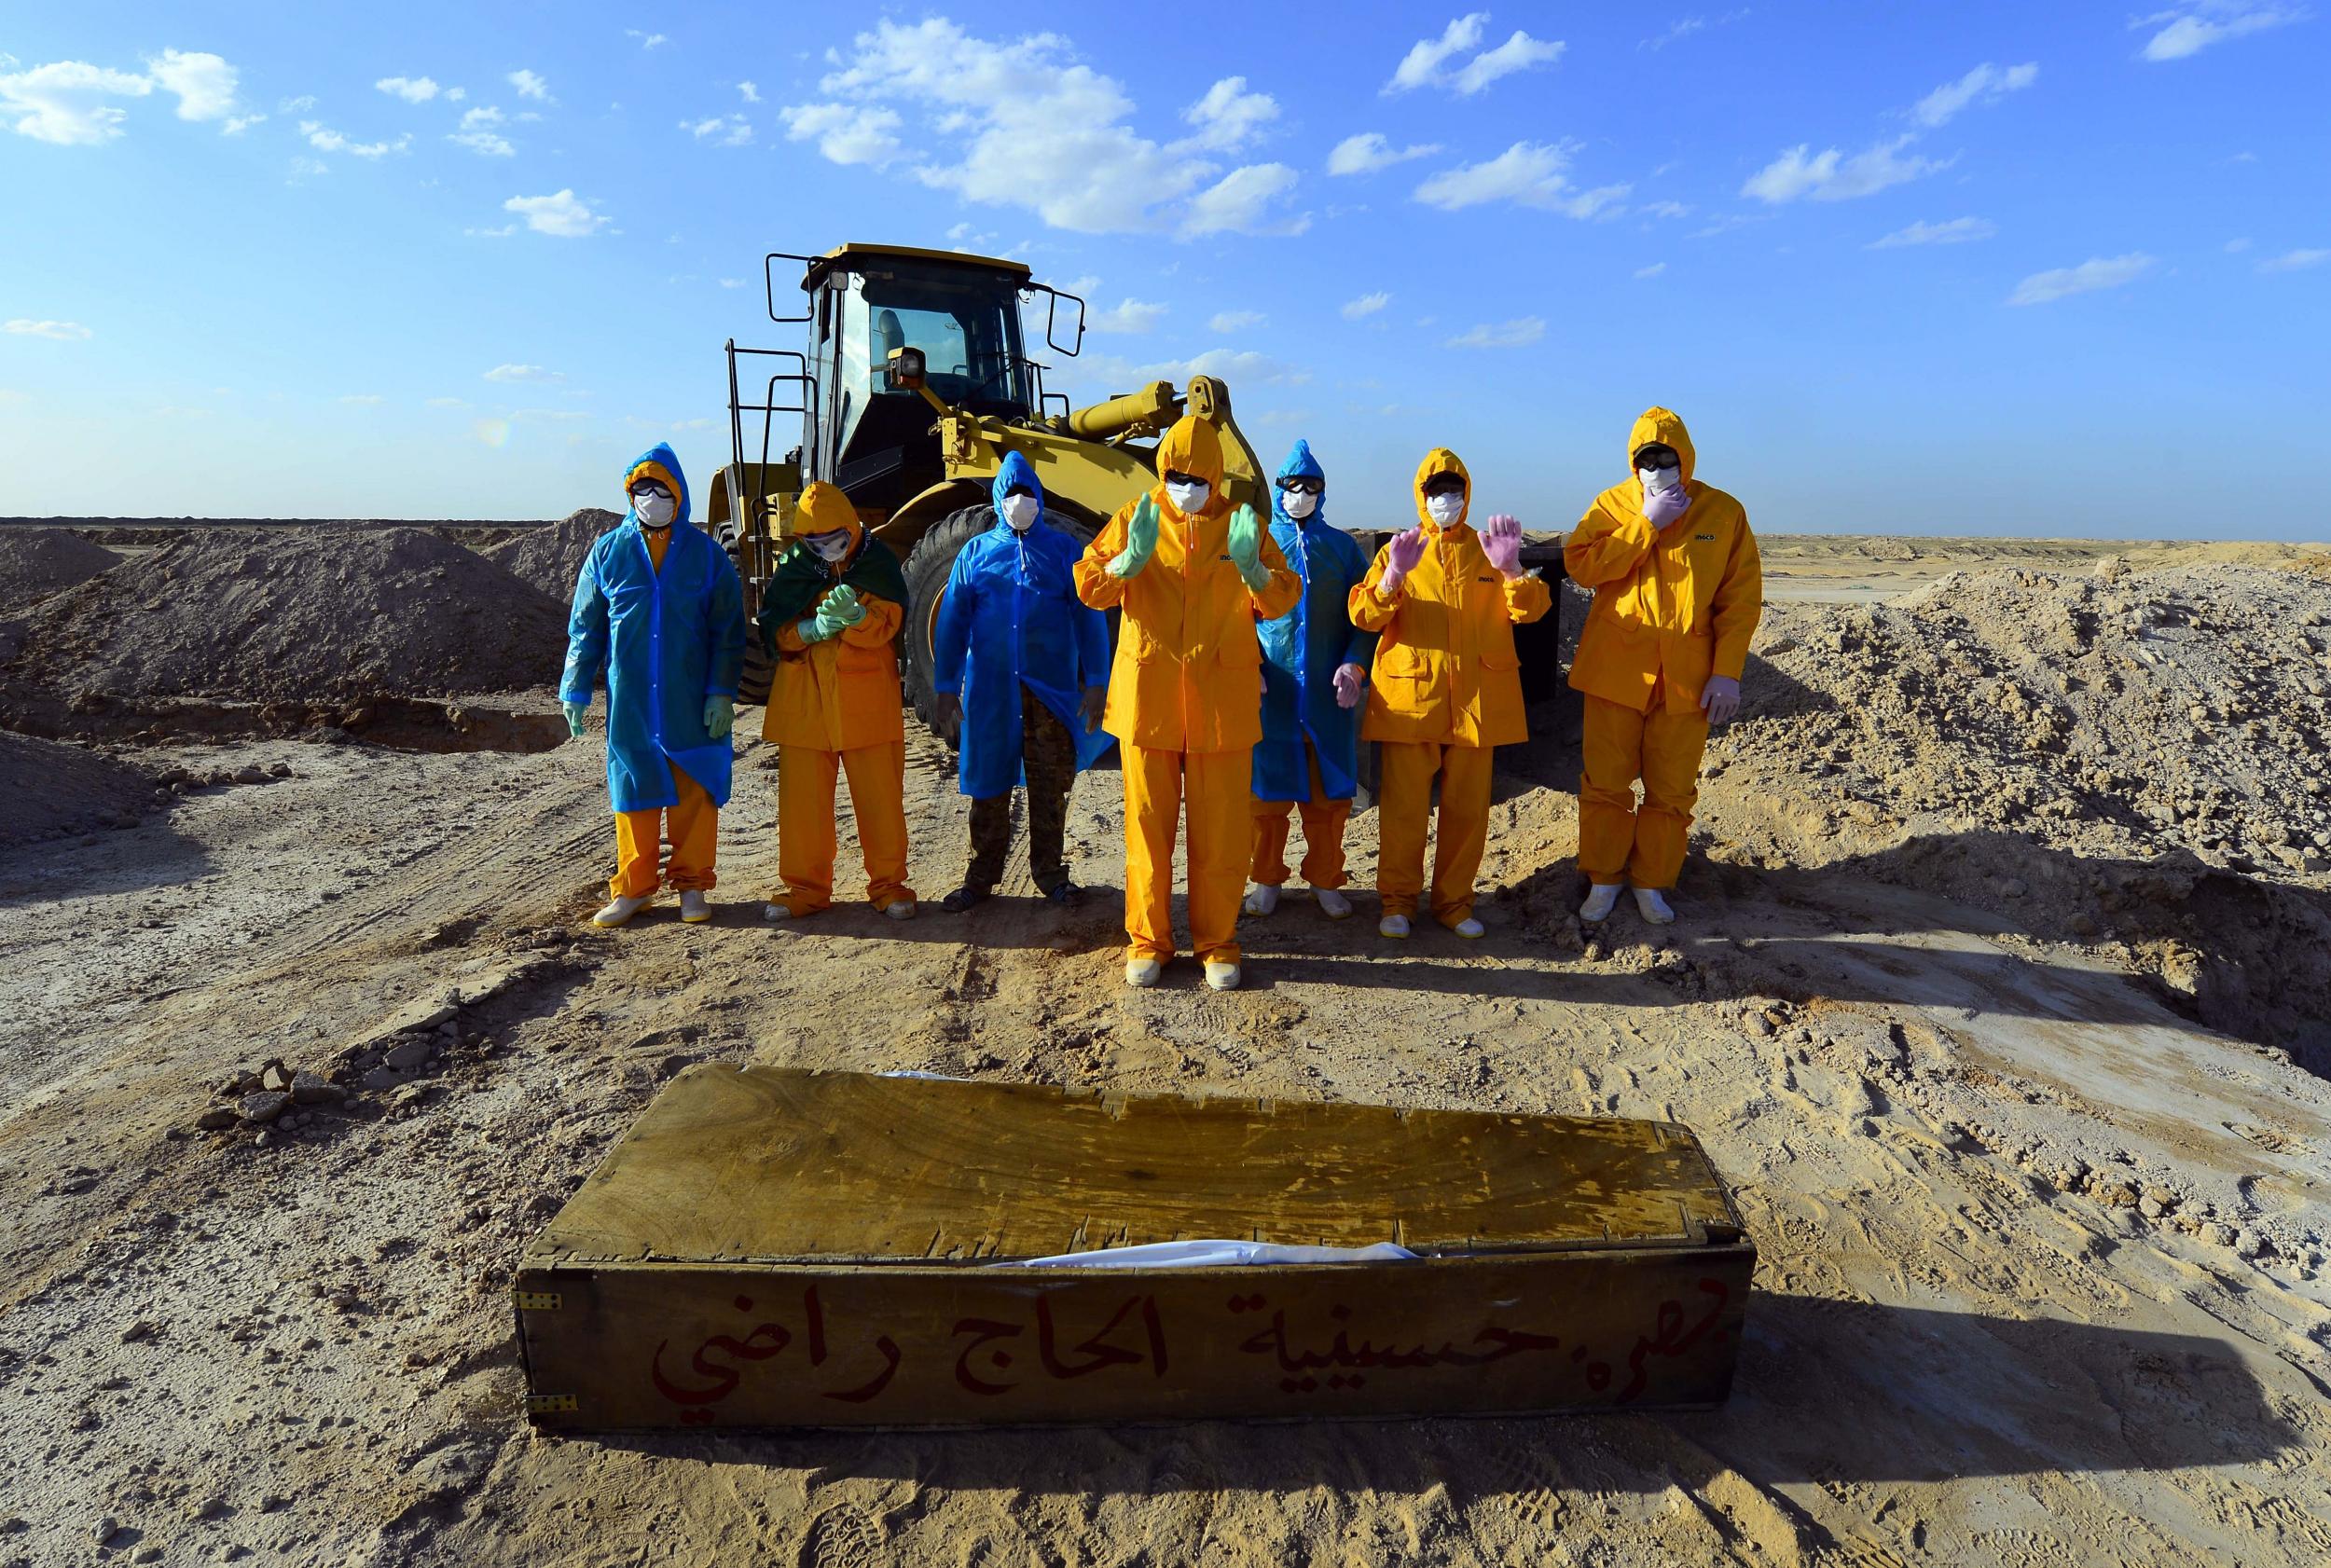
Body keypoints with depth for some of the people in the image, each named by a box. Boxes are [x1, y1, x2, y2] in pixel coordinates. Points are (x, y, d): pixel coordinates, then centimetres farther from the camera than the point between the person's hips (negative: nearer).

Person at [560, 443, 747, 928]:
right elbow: (584, 627, 8)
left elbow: (728, 629, 1)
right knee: (633, 789, 7)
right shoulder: (608, 551, 5)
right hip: (629, 700, 1)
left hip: (692, 702, -1)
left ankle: (692, 884, 18)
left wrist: (722, 692, -6)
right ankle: (633, 888, 19)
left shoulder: (706, 554, 1)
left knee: (694, 792, 4)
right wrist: (575, 692, 5)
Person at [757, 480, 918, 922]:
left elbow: (887, 624, -9)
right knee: (802, 797, 4)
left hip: (867, 701, -2)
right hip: (804, 699, 2)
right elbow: (773, 630, 0)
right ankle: (806, 888, 17)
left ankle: (888, 885, 16)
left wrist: (854, 614, -30)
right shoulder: (793, 566, 7)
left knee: (880, 796, 2)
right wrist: (811, 628, -20)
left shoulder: (877, 562, 2)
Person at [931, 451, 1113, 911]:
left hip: (1052, 688, -1)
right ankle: (982, 876, 19)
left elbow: (1088, 615, 2)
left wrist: (1096, 682, -4)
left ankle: (1050, 873, 20)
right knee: (988, 782, 7)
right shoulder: (976, 552, 7)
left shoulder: (1063, 549, 5)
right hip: (990, 688, 1)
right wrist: (946, 686, 1)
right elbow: (952, 619, 7)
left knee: (1049, 786, 7)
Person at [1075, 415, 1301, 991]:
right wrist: (1130, 560, -21)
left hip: (1221, 700, 0)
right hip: (1148, 694, 0)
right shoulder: (1135, 517, 4)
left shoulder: (1241, 524, 5)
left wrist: (1251, 568, -20)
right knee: (1147, 824, 7)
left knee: (1220, 829, 5)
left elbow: (1281, 601, 0)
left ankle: (1218, 941, 19)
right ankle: (1147, 939, 21)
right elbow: (1090, 586, -2)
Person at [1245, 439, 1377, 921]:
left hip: (1330, 695, 1)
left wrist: (1354, 664, -8)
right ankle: (1266, 879, 19)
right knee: (1268, 790, 4)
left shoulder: (1344, 547, 10)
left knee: (1328, 791, 6)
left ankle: (1325, 880, 21)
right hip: (1270, 693, -1)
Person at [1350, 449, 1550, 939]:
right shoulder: (1398, 551, 7)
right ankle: (1398, 899, 14)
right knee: (1403, 806, 0)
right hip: (1409, 698, -2)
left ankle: (1454, 900, 20)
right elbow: (1364, 616, -6)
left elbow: (1531, 609, -2)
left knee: (1467, 807, 7)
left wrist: (1512, 570, -21)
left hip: (1476, 700, 2)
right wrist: (1393, 577, -24)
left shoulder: (1487, 550, 12)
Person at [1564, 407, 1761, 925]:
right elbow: (1581, 565, -14)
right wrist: (1647, 524, -17)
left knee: (1672, 788, 6)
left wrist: (1728, 671, -8)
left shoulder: (1724, 512, 1)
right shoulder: (1612, 505, 2)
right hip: (1616, 669, 0)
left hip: (1686, 677, 0)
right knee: (1606, 781, 6)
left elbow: (1741, 598, 0)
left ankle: (1651, 882, 22)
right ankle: (1604, 879, 20)